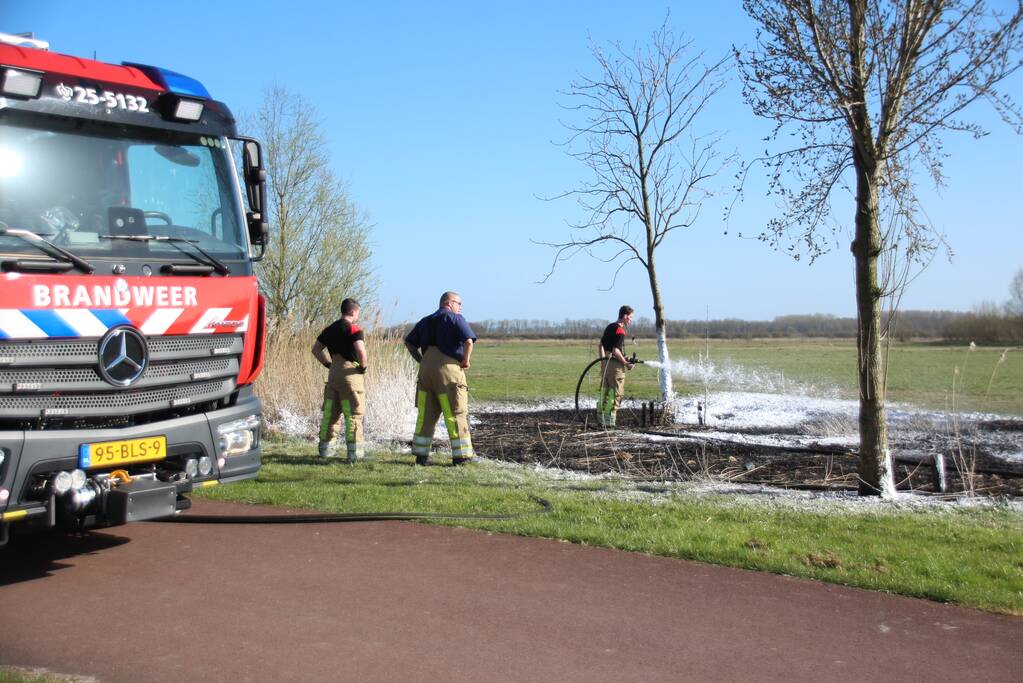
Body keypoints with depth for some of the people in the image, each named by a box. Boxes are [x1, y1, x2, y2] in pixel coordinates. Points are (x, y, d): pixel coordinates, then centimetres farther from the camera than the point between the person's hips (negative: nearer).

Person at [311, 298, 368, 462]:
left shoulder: (330, 329, 13)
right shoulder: (354, 329, -10)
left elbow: (315, 349, 16)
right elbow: (360, 350, -25)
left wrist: (328, 364, 17)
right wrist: (363, 366, -9)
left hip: (333, 373, 7)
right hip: (350, 373, -7)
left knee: (330, 412, 14)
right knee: (353, 414, -1)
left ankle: (325, 448, 19)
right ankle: (355, 451, -2)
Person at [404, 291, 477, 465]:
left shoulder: (425, 321, 18)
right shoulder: (455, 319, -2)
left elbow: (409, 343, 20)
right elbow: (468, 341, -16)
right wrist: (466, 360, -3)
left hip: (426, 369, 6)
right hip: (448, 369, -6)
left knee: (426, 414, 10)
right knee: (455, 414, 0)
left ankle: (421, 454, 11)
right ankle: (461, 455, 2)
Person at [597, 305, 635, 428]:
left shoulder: (609, 327, 12)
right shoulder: (620, 331, -15)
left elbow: (600, 345, 18)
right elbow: (616, 351, -22)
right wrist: (626, 363, -13)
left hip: (605, 362, 9)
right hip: (615, 364, -9)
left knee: (605, 392, 14)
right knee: (616, 393, -3)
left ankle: (601, 417, 19)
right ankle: (609, 421, -3)